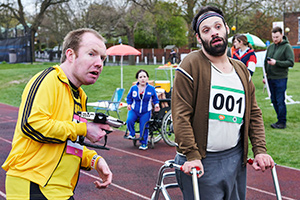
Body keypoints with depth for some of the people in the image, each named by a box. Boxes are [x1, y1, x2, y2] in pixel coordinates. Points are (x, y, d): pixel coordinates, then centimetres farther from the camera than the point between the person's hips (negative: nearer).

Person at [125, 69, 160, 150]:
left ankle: (144, 143, 15)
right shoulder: (133, 88, -1)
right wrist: (129, 104, -7)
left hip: (145, 112, -1)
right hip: (134, 110, 1)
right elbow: (129, 98, 12)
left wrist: (156, 104, -11)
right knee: (129, 120, -25)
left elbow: (155, 99, 9)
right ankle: (132, 134, 2)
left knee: (144, 127, -4)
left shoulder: (151, 89, -3)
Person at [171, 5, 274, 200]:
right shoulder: (191, 65, -8)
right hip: (201, 162, -6)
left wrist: (260, 150, 4)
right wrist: (192, 156, -19)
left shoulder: (241, 69, 12)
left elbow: (254, 113, 15)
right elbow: (181, 115, -14)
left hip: (236, 159, 6)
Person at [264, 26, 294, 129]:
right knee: (274, 100, 11)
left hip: (280, 78, -6)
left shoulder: (287, 47, -6)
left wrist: (276, 62, -20)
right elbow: (265, 62, 20)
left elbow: (291, 62, -13)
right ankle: (280, 119, 22)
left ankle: (282, 122, 2)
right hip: (270, 78, 6)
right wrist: (265, 75, 15)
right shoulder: (270, 47, 12)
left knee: (280, 101, -6)